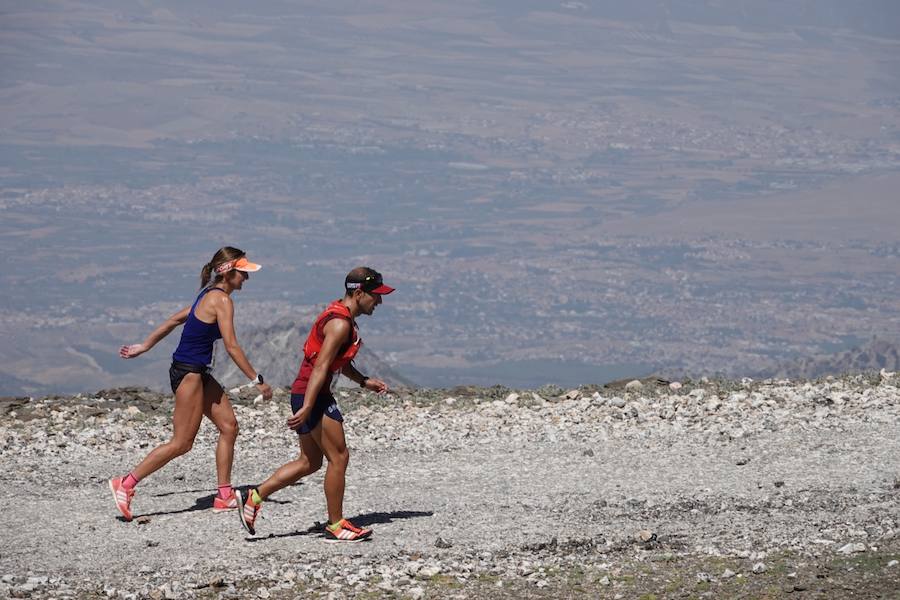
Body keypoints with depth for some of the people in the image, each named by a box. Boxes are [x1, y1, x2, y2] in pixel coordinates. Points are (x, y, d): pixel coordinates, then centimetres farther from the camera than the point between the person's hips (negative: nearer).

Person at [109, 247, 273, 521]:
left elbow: (176, 319, 19)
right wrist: (257, 380, -19)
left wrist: (145, 345, 27)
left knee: (229, 427, 8)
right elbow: (231, 347, -21)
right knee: (182, 442, -5)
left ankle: (224, 497, 10)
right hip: (189, 373, -10)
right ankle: (125, 484, -1)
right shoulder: (221, 300, -17)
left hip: (199, 374, 10)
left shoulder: (210, 295, 12)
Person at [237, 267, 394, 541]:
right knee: (338, 457, -2)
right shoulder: (340, 323, -17)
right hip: (312, 395, -10)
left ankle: (254, 497, 11)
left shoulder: (341, 316, 15)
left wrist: (364, 381, 20)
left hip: (306, 393, 10)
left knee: (310, 462, 14)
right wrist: (307, 408, -29)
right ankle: (335, 524, 6)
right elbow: (320, 367, -24)